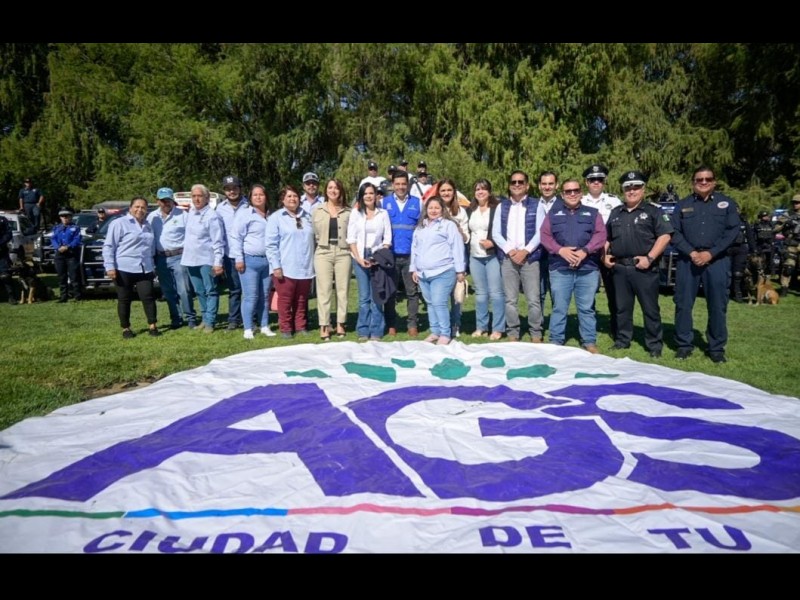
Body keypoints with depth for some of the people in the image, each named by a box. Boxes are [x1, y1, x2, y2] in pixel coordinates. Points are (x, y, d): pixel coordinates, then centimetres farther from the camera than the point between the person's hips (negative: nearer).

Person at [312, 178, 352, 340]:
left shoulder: (348, 211, 5)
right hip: (323, 253, 0)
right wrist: (322, 244, 9)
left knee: (342, 289, 3)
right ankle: (324, 326, 3)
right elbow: (314, 233, 12)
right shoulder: (318, 211, 8)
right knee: (324, 290, -1)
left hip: (343, 253, 0)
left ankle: (340, 324, 13)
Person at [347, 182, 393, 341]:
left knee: (376, 296, -2)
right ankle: (363, 331, 6)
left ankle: (376, 331, 5)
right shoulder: (355, 213, 6)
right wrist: (359, 258, -7)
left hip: (378, 257, 0)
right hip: (360, 257, 0)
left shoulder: (383, 214, 7)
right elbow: (351, 238, 2)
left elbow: (387, 238, 5)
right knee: (364, 296, -2)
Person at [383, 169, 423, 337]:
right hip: (390, 255, 0)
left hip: (411, 255, 0)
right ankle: (391, 325, 14)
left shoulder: (417, 203, 8)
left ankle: (413, 325, 11)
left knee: (412, 291, 2)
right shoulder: (384, 202, 8)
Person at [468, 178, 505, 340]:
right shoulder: (471, 210, 15)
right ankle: (481, 327, 18)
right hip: (475, 257, 5)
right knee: (480, 293, 10)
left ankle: (498, 328, 3)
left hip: (493, 256, -5)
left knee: (496, 292, -5)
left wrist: (493, 242, -19)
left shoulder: (497, 208, -3)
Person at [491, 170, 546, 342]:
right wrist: (510, 251, -8)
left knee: (534, 299, -2)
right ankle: (513, 333, 14)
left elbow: (540, 233, -2)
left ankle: (536, 334, 8)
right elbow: (496, 233, 5)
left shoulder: (536, 205, 6)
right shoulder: (502, 206, 12)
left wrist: (525, 251, -13)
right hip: (507, 257, 2)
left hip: (530, 257, -2)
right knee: (510, 299, 5)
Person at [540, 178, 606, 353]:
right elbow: (545, 235, 2)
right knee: (559, 307, 4)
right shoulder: (553, 214, 13)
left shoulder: (592, 213, 13)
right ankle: (556, 341, 13)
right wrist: (560, 250, -13)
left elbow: (600, 235, 1)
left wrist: (585, 251, -14)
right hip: (560, 268, 0)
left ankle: (589, 342, 14)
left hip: (588, 268, 0)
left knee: (586, 308, 5)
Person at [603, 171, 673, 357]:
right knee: (622, 307, 12)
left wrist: (650, 258, -14)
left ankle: (654, 344, 10)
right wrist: (605, 255, 7)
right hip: (619, 268, 5)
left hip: (644, 268, -4)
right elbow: (606, 237, 23)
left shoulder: (653, 211, 1)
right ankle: (623, 340, 23)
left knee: (650, 308, 2)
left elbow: (665, 236, -7)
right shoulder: (615, 212, 16)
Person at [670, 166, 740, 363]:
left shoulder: (727, 203, 8)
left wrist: (710, 253, -12)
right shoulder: (683, 205, 10)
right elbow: (674, 233, 2)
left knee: (717, 306, 1)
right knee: (683, 304, 1)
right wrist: (691, 253, -11)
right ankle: (684, 344, 13)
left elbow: (732, 231, -1)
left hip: (717, 260, -1)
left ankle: (717, 348, 13)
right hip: (687, 259, 1)